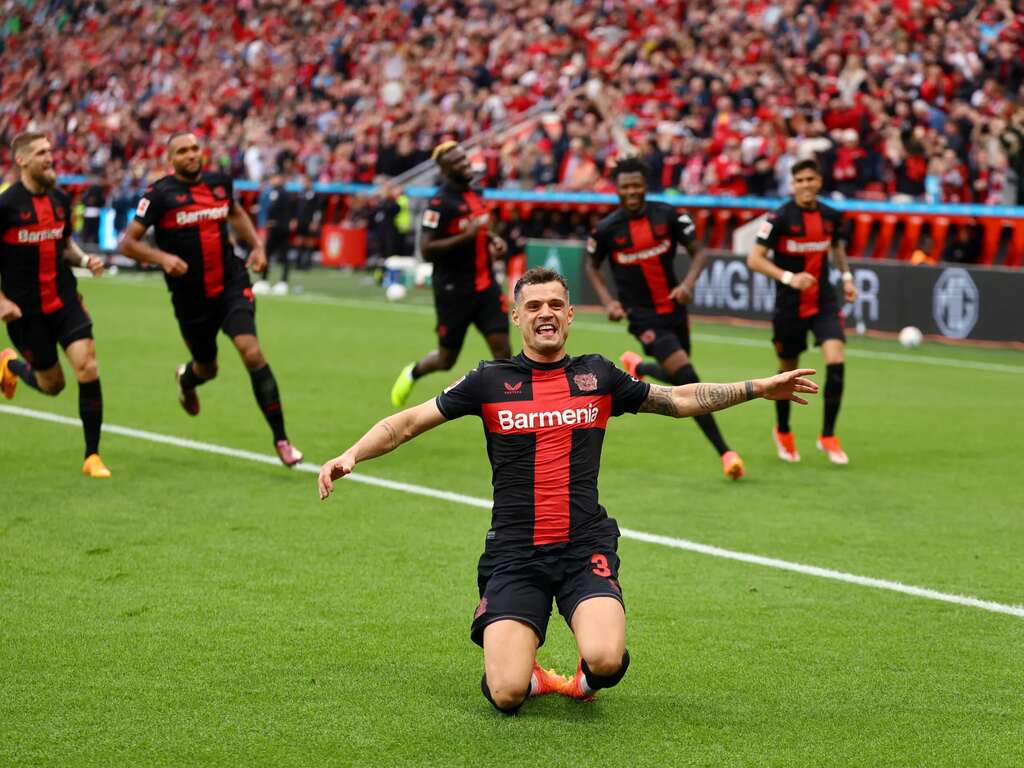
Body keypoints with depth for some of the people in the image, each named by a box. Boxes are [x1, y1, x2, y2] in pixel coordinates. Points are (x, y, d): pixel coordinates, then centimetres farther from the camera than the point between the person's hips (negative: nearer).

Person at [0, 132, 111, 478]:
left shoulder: (60, 199, 5)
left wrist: (84, 260, 0)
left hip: (65, 300, 4)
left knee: (87, 368, -14)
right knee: (52, 384, 6)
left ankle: (92, 456, -3)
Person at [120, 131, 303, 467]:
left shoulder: (219, 183, 3)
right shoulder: (160, 194, -9)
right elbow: (128, 243, -9)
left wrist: (256, 244, 12)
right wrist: (162, 257, -26)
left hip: (231, 284, 1)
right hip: (190, 297, -1)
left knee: (251, 352, -20)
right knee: (208, 368, 16)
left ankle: (281, 439, -15)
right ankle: (186, 379, 59)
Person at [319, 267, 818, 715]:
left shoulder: (598, 376, 9)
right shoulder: (490, 381, 5)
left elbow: (679, 400, 19)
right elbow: (409, 422, 7)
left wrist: (758, 388, 13)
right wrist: (351, 455, -9)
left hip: (585, 548, 1)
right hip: (514, 554, -1)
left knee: (605, 661, -27)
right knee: (507, 696, -16)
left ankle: (585, 678, 11)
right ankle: (529, 675, 21)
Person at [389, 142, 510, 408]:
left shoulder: (473, 194, 10)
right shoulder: (440, 203, -15)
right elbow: (426, 250, -21)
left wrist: (492, 239, 8)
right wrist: (466, 236, -26)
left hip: (485, 286, 6)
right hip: (453, 291, -6)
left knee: (502, 350, -7)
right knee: (446, 360, 8)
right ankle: (412, 373, 40)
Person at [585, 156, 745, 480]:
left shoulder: (668, 215, -6)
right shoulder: (607, 228, -9)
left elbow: (697, 251, 0)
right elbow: (591, 265, 7)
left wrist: (688, 283, -18)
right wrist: (608, 301, -7)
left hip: (674, 308, 4)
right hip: (643, 317, -4)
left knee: (678, 378, 18)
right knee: (689, 380, -16)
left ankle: (636, 366, 50)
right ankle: (725, 453, -11)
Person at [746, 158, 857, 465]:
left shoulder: (831, 216, 1)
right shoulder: (780, 217, -13)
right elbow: (754, 259, -14)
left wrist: (847, 276, 7)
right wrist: (787, 277, -26)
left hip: (824, 301, 3)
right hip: (790, 305, -2)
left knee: (836, 363, -16)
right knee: (788, 371, 10)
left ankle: (828, 436, -3)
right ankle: (783, 433, 36)